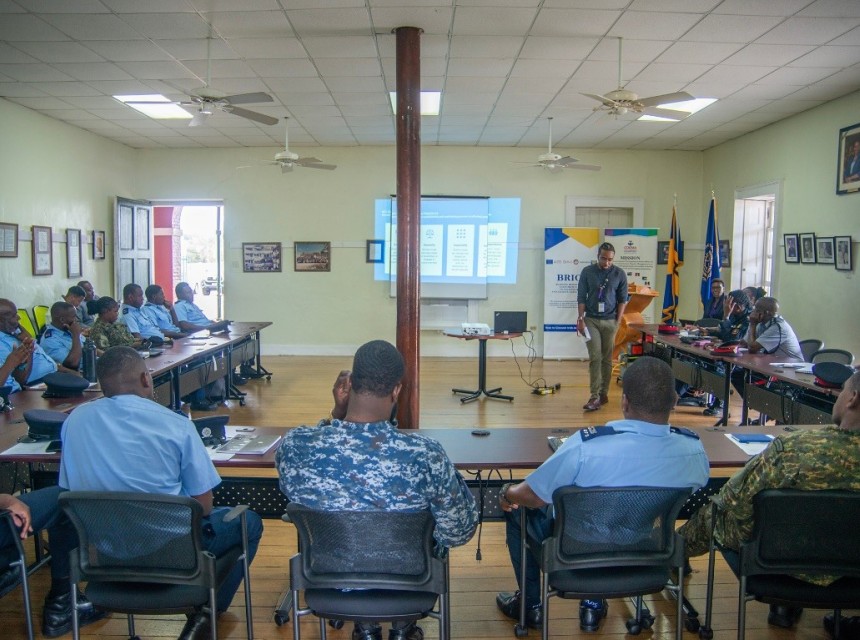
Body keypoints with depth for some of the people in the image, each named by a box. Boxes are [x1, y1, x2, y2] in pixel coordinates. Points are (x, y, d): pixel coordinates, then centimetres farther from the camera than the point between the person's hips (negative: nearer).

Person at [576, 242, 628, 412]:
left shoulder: (619, 274, 0)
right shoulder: (587, 272, -1)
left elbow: (622, 300, 5)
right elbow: (581, 297, 3)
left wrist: (618, 322, -1)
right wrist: (581, 319, -5)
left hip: (610, 321, 1)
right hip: (591, 320, -1)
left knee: (607, 359, 6)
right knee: (595, 358, -7)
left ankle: (604, 393, 15)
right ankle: (595, 397, -10)